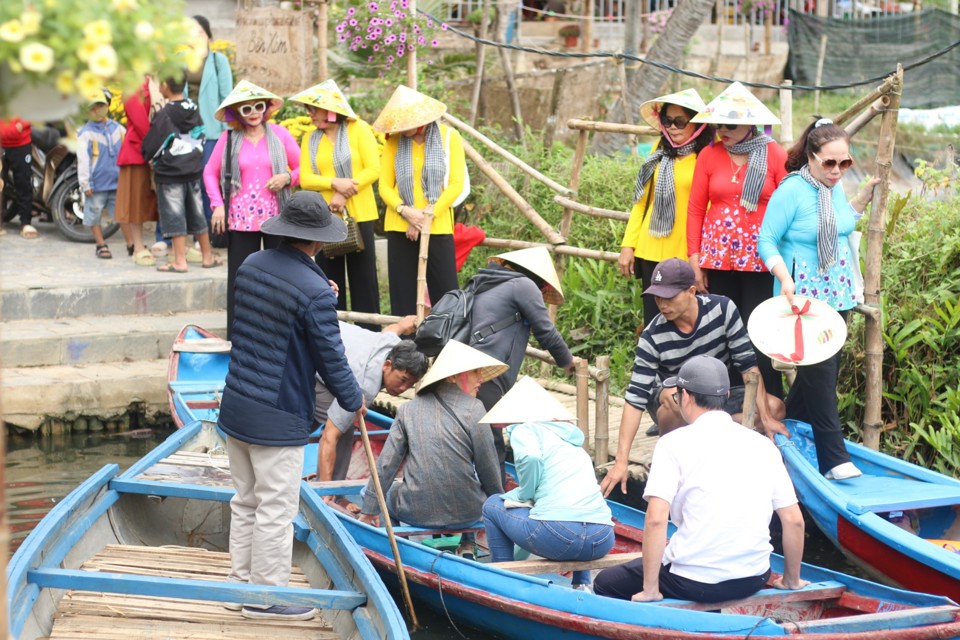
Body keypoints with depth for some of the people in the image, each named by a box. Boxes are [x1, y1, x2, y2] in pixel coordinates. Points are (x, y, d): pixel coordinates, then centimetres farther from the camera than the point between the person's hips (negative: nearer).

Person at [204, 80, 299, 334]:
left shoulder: (279, 134, 5)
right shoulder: (229, 140, 5)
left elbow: (302, 168, 10)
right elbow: (210, 173, 11)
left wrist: (287, 177, -11)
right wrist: (218, 204, 0)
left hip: (276, 216, 0)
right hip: (240, 219, 0)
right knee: (239, 278, 0)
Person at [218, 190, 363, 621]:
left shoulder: (251, 266, 2)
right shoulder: (315, 291, -21)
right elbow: (331, 359, -14)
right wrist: (354, 401, 3)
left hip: (236, 405, 8)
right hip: (278, 419, -8)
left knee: (245, 502, 19)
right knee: (275, 511, 3)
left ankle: (241, 582, 29)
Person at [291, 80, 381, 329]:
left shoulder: (359, 130, 0)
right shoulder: (310, 139, 10)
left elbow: (373, 169, -8)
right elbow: (305, 178, -1)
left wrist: (344, 195, -15)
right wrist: (335, 183, -17)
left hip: (359, 215, -3)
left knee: (363, 277, 0)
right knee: (330, 279, 6)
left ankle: (369, 334, 5)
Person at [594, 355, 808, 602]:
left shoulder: (674, 443, -7)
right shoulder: (762, 444, 6)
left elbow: (656, 519, -16)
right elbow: (795, 520, 5)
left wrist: (649, 590, -10)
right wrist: (792, 580, 19)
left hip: (694, 582, -5)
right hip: (753, 580, 5)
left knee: (605, 583, 16)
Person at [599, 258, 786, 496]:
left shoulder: (722, 309, -19)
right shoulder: (653, 337, -24)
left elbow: (748, 363, -15)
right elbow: (635, 398, -26)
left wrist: (765, 417, -21)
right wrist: (621, 461, -32)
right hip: (672, 404, -3)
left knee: (776, 407, -18)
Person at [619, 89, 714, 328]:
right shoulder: (661, 151, 11)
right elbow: (641, 200, 14)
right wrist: (628, 245, 8)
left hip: (688, 257, -5)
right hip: (652, 253, 5)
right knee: (653, 324, 8)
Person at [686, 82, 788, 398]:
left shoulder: (775, 156, -2)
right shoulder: (709, 155, 4)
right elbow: (695, 209, 7)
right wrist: (694, 260, 2)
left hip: (760, 261, -3)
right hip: (717, 259, 3)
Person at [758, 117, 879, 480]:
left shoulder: (835, 187, 6)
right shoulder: (791, 191, -15)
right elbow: (767, 240, -13)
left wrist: (864, 199, 13)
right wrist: (785, 278, -26)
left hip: (836, 293, 8)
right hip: (803, 296, -8)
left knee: (825, 366, 12)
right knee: (820, 371, -10)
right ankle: (834, 458, -9)